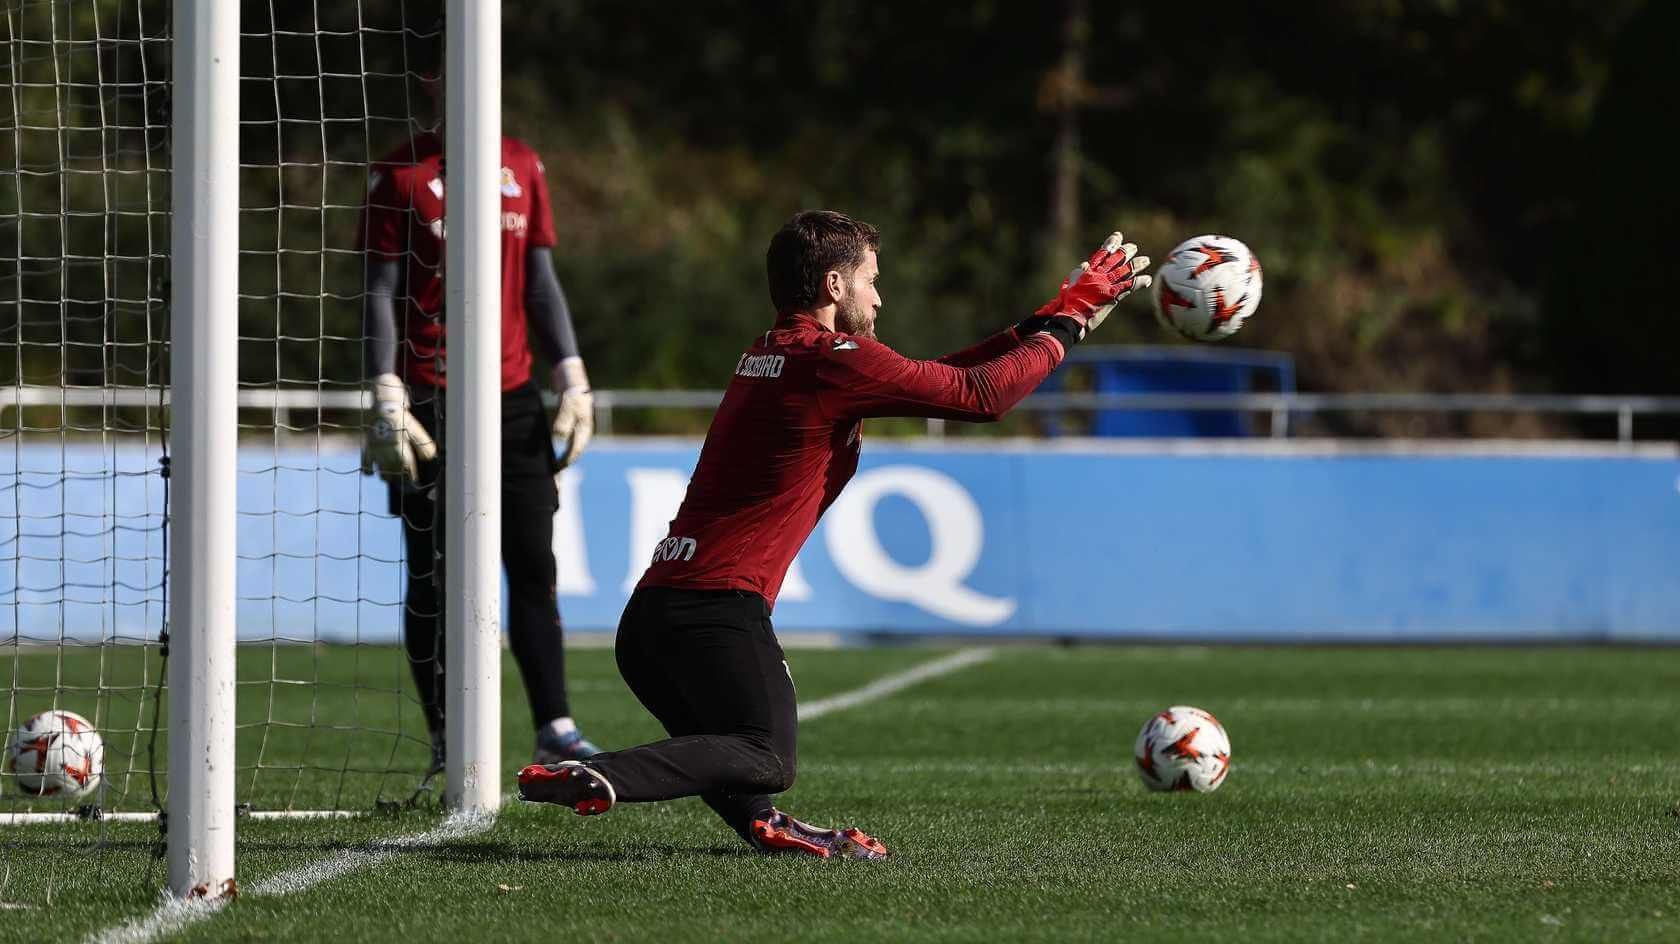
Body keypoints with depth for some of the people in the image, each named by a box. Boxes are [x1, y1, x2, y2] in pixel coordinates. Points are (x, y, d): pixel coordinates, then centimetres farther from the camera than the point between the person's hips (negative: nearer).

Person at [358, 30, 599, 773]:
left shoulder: (521, 166, 11)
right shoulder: (401, 175, -2)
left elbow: (540, 280, 14)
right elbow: (380, 292, -4)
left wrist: (573, 380, 7)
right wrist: (388, 400, -12)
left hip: (512, 397, 4)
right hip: (430, 402, -4)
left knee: (533, 562, 0)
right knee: (432, 574, 0)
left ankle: (554, 727, 2)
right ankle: (447, 741, 4)